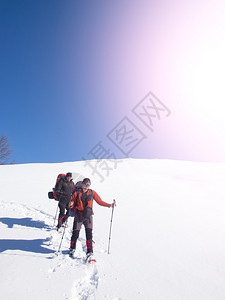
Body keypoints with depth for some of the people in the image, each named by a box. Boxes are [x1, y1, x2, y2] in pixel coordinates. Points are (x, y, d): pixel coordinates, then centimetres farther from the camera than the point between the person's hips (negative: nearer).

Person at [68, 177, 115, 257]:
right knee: (75, 234, 3)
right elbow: (72, 202, 7)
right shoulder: (77, 193, 4)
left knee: (89, 234, -8)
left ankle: (89, 252, 1)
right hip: (78, 216, 0)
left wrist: (109, 205, -2)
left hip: (88, 216, 1)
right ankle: (72, 249, 29)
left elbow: (100, 201, 8)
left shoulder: (92, 193, 7)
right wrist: (71, 204, -18)